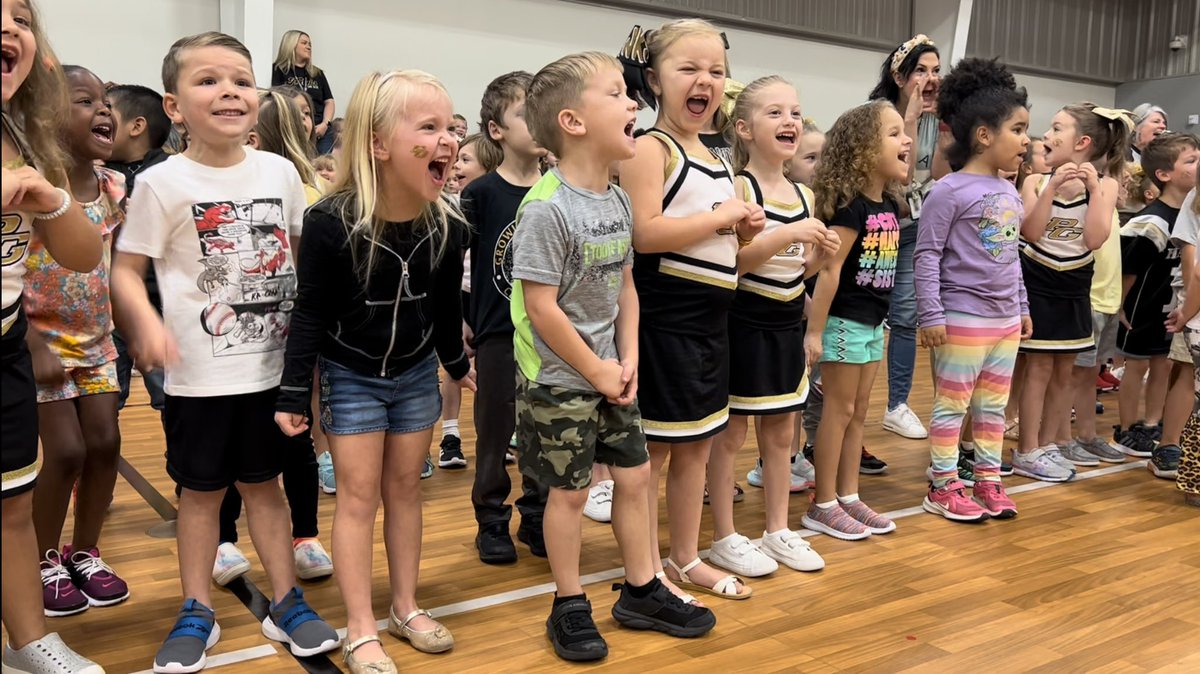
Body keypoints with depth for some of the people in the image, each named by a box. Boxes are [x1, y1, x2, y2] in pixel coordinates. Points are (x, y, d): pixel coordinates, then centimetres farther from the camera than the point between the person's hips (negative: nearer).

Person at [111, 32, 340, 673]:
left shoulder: (280, 171, 1)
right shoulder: (162, 184, -9)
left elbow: (302, 253, 13)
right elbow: (126, 268, -7)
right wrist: (146, 324, -26)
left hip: (273, 364, 3)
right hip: (200, 373, -2)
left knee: (263, 482, 15)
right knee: (201, 489, 11)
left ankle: (285, 600, 27)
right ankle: (197, 613, 27)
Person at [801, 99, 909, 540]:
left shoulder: (889, 205, 7)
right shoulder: (849, 206, -18)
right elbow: (830, 270, -21)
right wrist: (814, 330, -21)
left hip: (872, 323, 8)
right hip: (843, 322, -8)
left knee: (858, 411, 13)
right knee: (839, 411, 0)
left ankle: (848, 497, 24)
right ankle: (823, 505, 12)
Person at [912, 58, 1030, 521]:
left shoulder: (1010, 193, 10)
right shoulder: (949, 191, -13)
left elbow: (1013, 256, 18)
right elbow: (926, 255, -14)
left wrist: (1022, 307, 18)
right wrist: (931, 315, -17)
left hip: (1006, 319, 7)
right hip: (962, 320, -7)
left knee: (994, 405, 14)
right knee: (952, 404, 2)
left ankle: (988, 481, 26)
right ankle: (943, 488, 13)